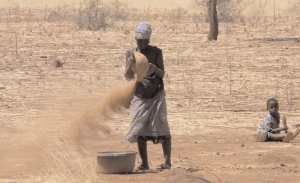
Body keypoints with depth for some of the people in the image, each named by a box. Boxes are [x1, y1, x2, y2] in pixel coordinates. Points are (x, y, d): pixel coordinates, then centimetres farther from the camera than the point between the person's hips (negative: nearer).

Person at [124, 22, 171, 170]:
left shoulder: (156, 52, -1)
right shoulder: (131, 54, 5)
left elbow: (162, 74, -3)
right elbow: (128, 77, 1)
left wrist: (155, 69, -25)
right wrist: (130, 65, -19)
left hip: (156, 96, -2)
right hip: (139, 97, 3)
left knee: (161, 126, -9)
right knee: (139, 129, 0)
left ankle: (167, 161, -10)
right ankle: (144, 163, 5)